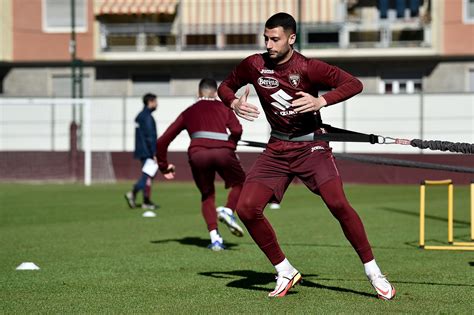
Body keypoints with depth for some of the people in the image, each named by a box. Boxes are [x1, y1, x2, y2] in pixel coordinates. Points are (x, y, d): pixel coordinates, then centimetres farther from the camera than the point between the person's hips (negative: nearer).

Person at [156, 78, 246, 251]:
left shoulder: (188, 112, 29)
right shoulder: (224, 108, 25)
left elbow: (162, 141, 27)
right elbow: (236, 130, 5)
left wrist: (164, 166, 36)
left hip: (198, 154, 1)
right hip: (222, 151, -1)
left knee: (207, 196, 21)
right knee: (239, 183, 23)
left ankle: (214, 237, 5)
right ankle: (228, 211, -7)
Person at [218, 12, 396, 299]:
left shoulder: (307, 68, -14)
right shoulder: (254, 65, -3)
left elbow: (354, 84, -17)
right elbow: (226, 86, 13)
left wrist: (321, 101, -33)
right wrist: (234, 103, -10)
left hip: (311, 146, -4)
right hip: (277, 150, 4)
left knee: (338, 204, -23)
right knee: (247, 208, -11)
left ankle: (373, 272, -8)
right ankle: (286, 273, 5)